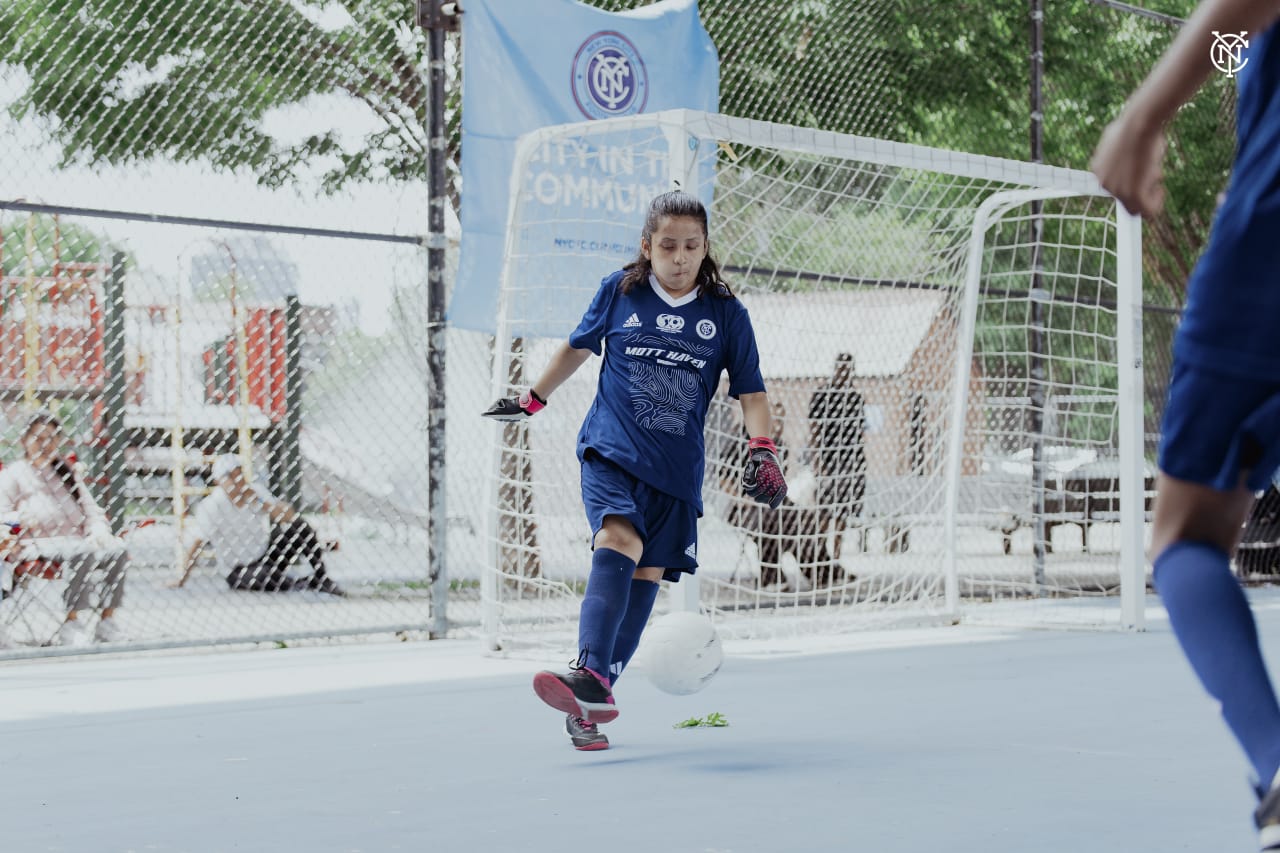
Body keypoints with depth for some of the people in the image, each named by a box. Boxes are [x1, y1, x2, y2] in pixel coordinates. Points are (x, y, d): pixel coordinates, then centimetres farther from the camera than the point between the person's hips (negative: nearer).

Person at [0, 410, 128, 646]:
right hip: (38, 544, -6)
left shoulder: (66, 473, 28)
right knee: (83, 553, -36)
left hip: (77, 539, 6)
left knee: (118, 551, -24)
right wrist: (21, 519, -20)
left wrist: (97, 530, 2)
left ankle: (107, 620, -21)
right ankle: (72, 624, -33)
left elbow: (90, 508, 23)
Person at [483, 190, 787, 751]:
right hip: (610, 450, -2)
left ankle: (593, 699, 6)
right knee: (618, 541, -27)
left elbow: (751, 392, 6)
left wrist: (761, 451, -10)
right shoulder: (618, 292, 3)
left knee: (645, 577, 0)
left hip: (677, 469, 2)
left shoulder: (726, 315, 3)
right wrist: (532, 400, 29)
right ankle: (590, 675, -42)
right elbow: (577, 347, 20)